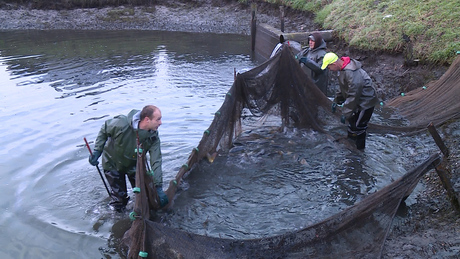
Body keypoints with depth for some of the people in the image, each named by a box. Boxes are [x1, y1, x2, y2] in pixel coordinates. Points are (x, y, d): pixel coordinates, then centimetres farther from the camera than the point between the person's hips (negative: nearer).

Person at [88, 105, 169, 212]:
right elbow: (104, 130, -12)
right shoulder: (121, 124, -35)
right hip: (113, 164, -3)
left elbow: (156, 162, -25)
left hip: (134, 165, 3)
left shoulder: (153, 137, -24)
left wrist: (159, 188, -29)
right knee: (120, 197, 0)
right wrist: (97, 151, -16)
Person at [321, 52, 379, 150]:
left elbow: (353, 95, -30)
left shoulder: (351, 73, -32)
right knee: (352, 124, 21)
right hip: (358, 102, 10)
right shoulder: (343, 69, 1)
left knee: (358, 128, -3)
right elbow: (342, 87, 17)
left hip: (365, 104, -10)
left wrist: (345, 113, -26)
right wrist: (336, 100, 15)